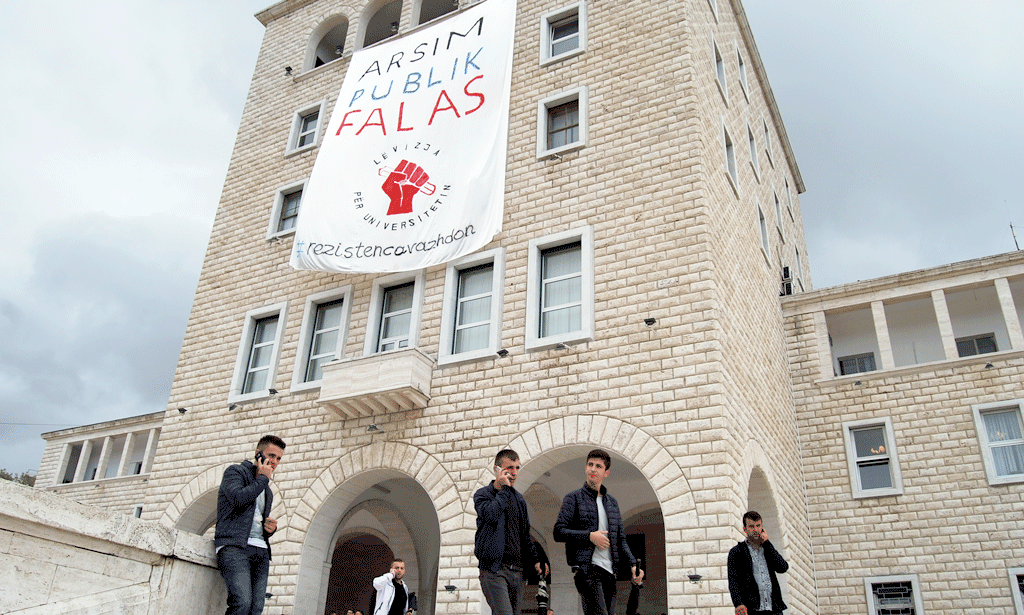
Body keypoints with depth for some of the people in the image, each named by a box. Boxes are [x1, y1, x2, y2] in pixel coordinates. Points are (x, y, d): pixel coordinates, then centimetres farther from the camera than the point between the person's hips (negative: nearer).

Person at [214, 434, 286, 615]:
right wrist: (263, 478, 0)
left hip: (261, 552, 7)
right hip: (234, 546, -7)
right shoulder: (235, 471, 7)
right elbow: (238, 498, -13)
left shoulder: (267, 491, 28)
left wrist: (271, 528, 11)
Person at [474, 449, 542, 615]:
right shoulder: (483, 494, -1)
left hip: (516, 570, 6)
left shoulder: (518, 498, 18)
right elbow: (490, 515, -24)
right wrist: (504, 488, -14)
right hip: (493, 570, -6)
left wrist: (534, 560, 19)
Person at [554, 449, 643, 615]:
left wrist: (632, 564, 7)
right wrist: (589, 536, -13)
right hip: (586, 568, -6)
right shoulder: (574, 498, 4)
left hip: (609, 571, 6)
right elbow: (559, 532, -3)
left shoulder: (612, 502, 20)